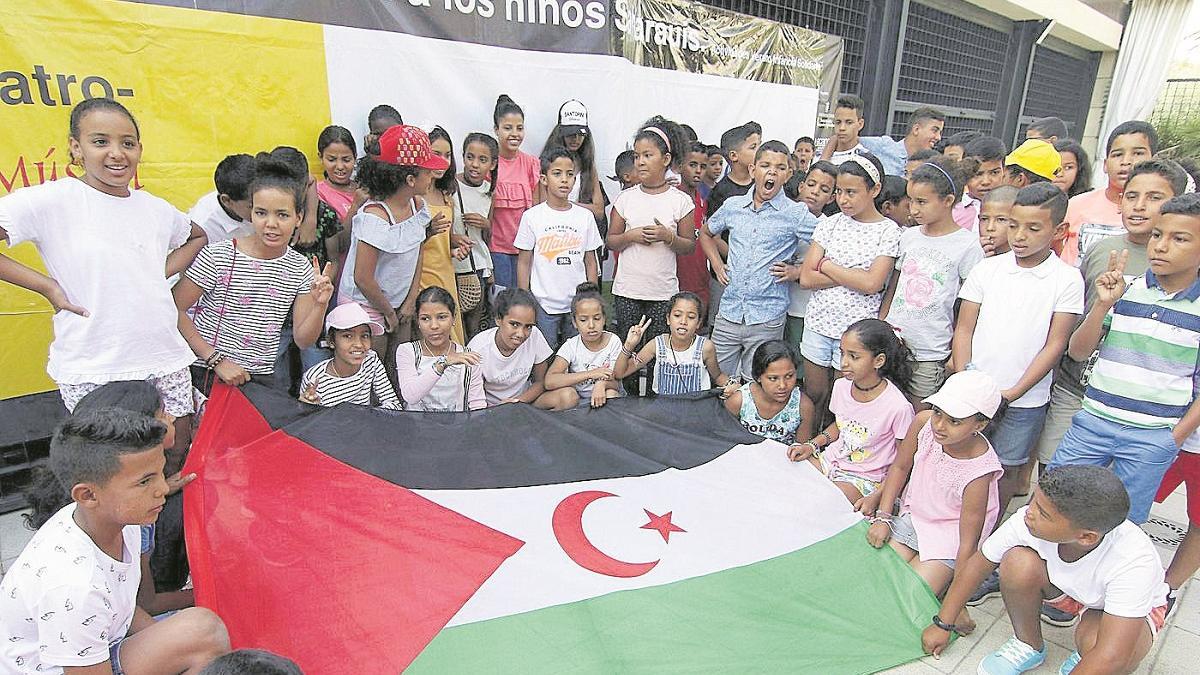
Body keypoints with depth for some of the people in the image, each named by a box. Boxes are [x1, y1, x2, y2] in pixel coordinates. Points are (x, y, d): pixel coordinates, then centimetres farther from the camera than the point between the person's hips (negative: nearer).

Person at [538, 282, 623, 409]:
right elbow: (549, 382, -27)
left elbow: (615, 382, -11)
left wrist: (603, 383, -37)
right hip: (576, 399, -1)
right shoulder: (571, 346, -12)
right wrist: (590, 374, -33)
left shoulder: (613, 341, -10)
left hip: (601, 399, 2)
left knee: (611, 394, -31)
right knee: (567, 395, -33)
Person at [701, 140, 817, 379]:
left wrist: (797, 272, -8)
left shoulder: (796, 214, -4)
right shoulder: (732, 206, 6)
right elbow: (706, 233, 24)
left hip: (767, 318, -3)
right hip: (729, 312, 3)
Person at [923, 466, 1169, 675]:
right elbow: (977, 564, -15)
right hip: (1068, 589, 3)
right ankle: (1029, 646, -1)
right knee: (1019, 562, -28)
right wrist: (943, 624, -8)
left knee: (1093, 640, -36)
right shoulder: (1027, 521, -31)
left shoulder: (1134, 561, -39)